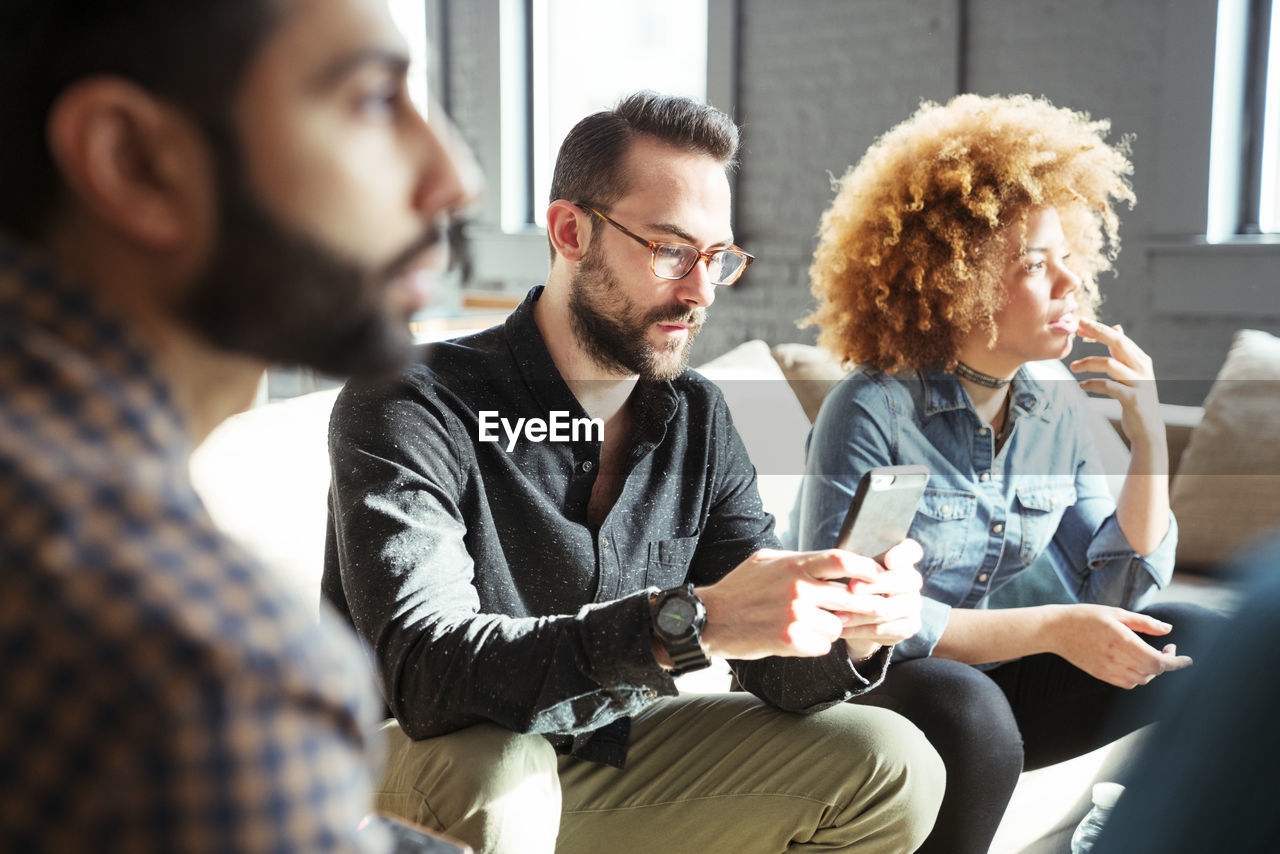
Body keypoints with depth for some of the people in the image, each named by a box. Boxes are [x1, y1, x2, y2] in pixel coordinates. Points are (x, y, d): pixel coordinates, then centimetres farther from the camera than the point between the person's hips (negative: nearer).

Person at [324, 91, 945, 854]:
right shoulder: (416, 406, -20)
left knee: (894, 768, -3)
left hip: (614, 758, 6)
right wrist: (686, 620, -43)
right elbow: (425, 673, -34)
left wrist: (849, 632, -25)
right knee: (494, 777, -39)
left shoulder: (697, 419, -2)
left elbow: (776, 669, -1)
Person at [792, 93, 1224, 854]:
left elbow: (1115, 593, 1)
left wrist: (1150, 441, -12)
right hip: (857, 692, -6)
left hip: (982, 680, 6)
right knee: (972, 716, -37)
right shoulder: (873, 413, -20)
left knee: (1197, 644, -6)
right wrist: (1051, 629, -26)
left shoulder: (1056, 413, 1)